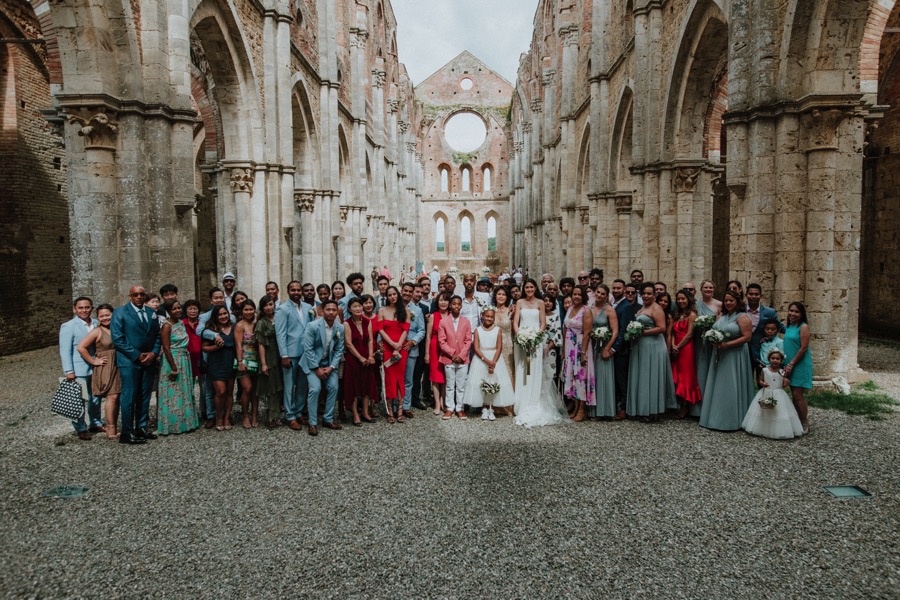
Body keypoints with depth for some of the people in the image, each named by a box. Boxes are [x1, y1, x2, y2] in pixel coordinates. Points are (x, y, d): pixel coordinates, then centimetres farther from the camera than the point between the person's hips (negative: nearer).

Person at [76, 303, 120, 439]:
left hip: (118, 367, 5)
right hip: (105, 368, -5)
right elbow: (81, 347, -12)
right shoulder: (97, 331, -5)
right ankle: (111, 430, -6)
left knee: (116, 398, 6)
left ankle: (113, 428, 14)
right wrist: (94, 361, -9)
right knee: (112, 397, -11)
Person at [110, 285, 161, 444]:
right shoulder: (120, 312, -3)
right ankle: (127, 433, 2)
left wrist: (154, 353, -3)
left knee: (145, 396, 9)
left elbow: (157, 335, 14)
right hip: (129, 361, -5)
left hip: (148, 360, 5)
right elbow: (117, 339, -9)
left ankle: (141, 428, 17)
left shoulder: (151, 312, 13)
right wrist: (137, 355, -13)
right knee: (129, 396, -4)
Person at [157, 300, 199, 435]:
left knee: (185, 392, 12)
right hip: (172, 360, -8)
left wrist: (187, 361, 10)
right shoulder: (167, 326, -13)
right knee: (173, 394, -1)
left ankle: (184, 422, 21)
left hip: (184, 361, 8)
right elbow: (166, 348, -16)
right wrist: (174, 367, -18)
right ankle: (172, 425, 8)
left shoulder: (181, 323, 9)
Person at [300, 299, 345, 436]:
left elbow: (339, 350, -1)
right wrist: (317, 368, -17)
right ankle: (312, 423, -7)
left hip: (329, 363, 4)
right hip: (312, 362, -4)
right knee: (315, 388, -18)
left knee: (333, 387, -8)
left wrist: (331, 367, -12)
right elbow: (308, 349, -17)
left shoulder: (340, 328, -5)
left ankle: (328, 419, 8)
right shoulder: (312, 326, -18)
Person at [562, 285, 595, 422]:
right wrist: (563, 349, 10)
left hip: (580, 347, -7)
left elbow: (586, 333, -15)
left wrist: (583, 352, -19)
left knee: (581, 375, -2)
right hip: (569, 347, 7)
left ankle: (582, 410, 6)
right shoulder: (570, 309, 10)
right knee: (571, 375, 9)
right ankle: (576, 407, 19)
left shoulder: (586, 311, -10)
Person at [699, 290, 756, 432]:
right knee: (718, 387, 9)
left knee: (731, 387, -3)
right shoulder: (721, 316, 13)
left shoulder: (742, 317, -8)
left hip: (735, 356, -7)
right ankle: (716, 417, 17)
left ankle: (732, 420, 7)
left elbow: (747, 337, -15)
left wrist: (727, 344, -20)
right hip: (720, 355, 7)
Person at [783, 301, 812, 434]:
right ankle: (798, 422, 20)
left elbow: (804, 348, -15)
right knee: (794, 395, 11)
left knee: (798, 395, -6)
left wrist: (791, 364, -14)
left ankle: (805, 425, 5)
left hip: (800, 365, -7)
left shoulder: (803, 326, -11)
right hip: (790, 365, 7)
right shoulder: (788, 327, 11)